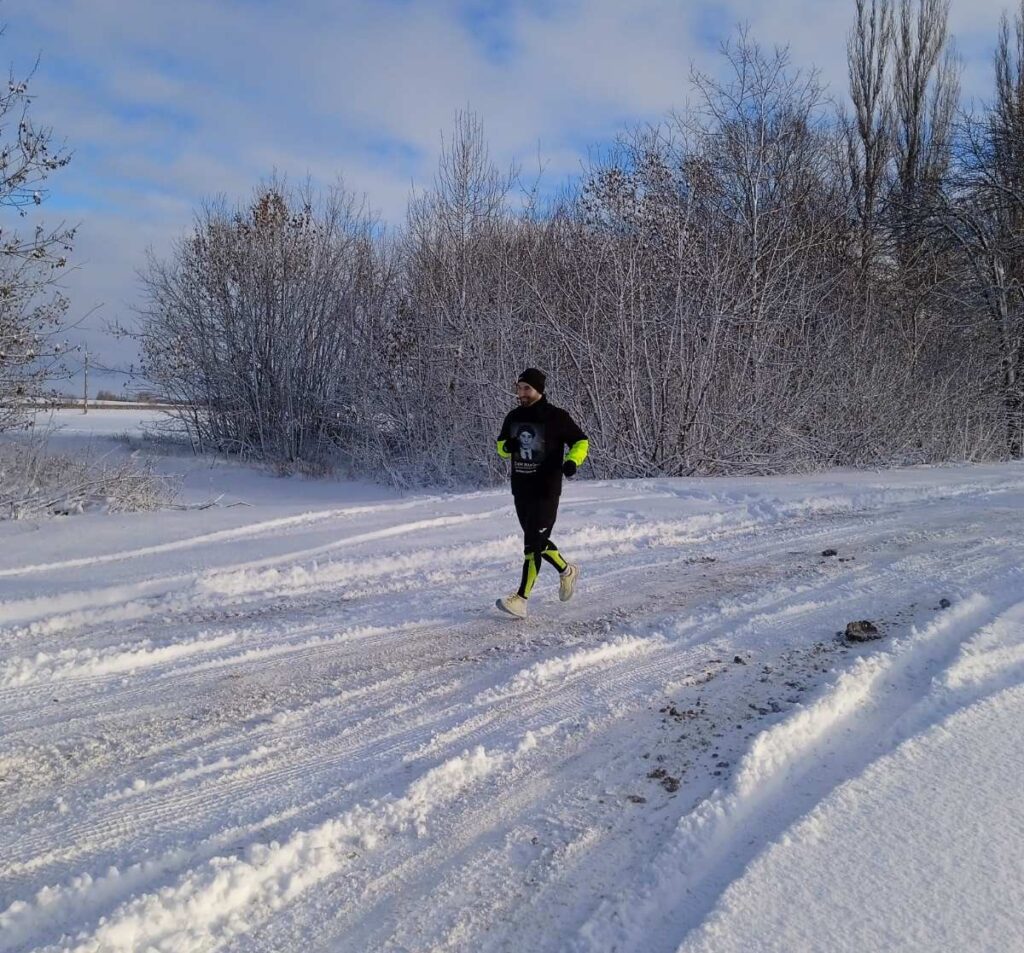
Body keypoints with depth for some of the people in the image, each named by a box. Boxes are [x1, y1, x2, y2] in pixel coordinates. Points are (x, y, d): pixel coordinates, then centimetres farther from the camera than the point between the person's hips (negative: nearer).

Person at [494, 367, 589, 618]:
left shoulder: (557, 417, -10)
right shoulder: (513, 417, 6)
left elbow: (581, 441, -1)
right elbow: (501, 446, 17)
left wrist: (572, 461, -21)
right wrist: (507, 446, -7)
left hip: (546, 491, -7)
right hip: (520, 490, 7)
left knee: (533, 543, -9)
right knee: (537, 541, 17)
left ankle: (521, 599, -7)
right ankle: (567, 571, 41)